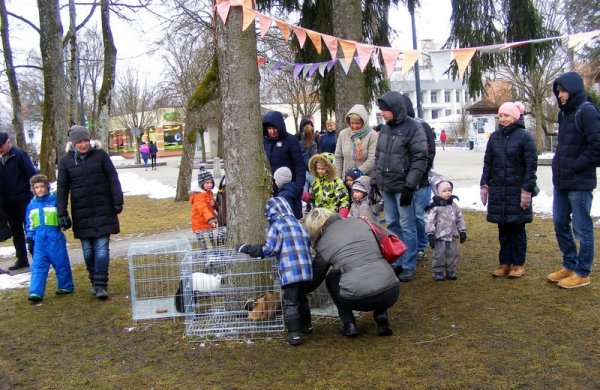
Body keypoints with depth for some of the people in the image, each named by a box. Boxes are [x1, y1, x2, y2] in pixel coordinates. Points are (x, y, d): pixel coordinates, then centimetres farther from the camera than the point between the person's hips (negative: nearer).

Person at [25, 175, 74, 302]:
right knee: (38, 267, 0)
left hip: (55, 239, -3)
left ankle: (66, 286, 22)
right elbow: (29, 225, 13)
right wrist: (29, 240, 11)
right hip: (39, 240, 3)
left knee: (61, 264, 7)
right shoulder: (32, 204, 8)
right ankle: (36, 292, -1)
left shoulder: (55, 200, -5)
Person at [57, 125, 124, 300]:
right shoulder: (66, 161, 2)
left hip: (103, 211, -2)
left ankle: (101, 285, -2)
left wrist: (117, 201, -3)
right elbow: (62, 188, 4)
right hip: (81, 212, 2)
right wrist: (62, 213, 0)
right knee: (88, 250, 9)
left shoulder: (100, 155, -1)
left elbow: (113, 179, 1)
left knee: (102, 248, -5)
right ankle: (94, 282, 24)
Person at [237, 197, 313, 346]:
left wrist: (247, 248, -3)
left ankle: (294, 333, -3)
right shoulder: (299, 225, 17)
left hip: (290, 272, -7)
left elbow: (269, 249, -10)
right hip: (306, 270, 7)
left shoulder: (277, 226, -3)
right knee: (302, 298, 23)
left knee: (290, 302, 1)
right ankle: (306, 326, 36)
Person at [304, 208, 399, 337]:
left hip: (359, 299, -2)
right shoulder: (358, 222, 14)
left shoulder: (323, 245, 9)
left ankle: (349, 324, 17)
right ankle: (381, 316, 19)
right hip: (392, 292, 3)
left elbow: (315, 280, 21)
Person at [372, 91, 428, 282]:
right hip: (386, 186, 6)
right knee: (392, 225, 12)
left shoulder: (414, 128, -9)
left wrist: (409, 186, -17)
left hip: (402, 186, -6)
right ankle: (395, 262, 22)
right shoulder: (385, 129, 11)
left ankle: (408, 266, 9)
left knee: (407, 227, 1)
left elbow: (420, 159, -13)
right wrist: (374, 182, 13)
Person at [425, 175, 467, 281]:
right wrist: (431, 235, -16)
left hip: (452, 236, 5)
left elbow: (460, 219, 12)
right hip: (439, 237, -5)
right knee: (439, 255, 1)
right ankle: (438, 272, 14)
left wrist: (462, 231, 9)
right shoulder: (434, 207, -12)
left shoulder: (454, 206, 5)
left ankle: (451, 271, 24)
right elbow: (430, 222, -13)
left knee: (452, 254, 11)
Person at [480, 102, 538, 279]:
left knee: (517, 229, 5)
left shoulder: (525, 137, -6)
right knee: (503, 229, 10)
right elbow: (487, 163, 13)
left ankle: (518, 264, 15)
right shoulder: (494, 137, 9)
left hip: (517, 191, -4)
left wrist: (527, 190, -14)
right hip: (498, 191, 5)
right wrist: (484, 184, 5)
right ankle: (505, 262, 19)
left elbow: (531, 165, -9)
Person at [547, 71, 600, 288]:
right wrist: (558, 166, 9)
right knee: (560, 224, 16)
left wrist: (575, 167, -15)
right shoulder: (564, 113, 13)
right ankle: (569, 266, 31)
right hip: (561, 181, 9)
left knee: (582, 229, 2)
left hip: (579, 183, -9)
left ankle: (582, 274, 13)